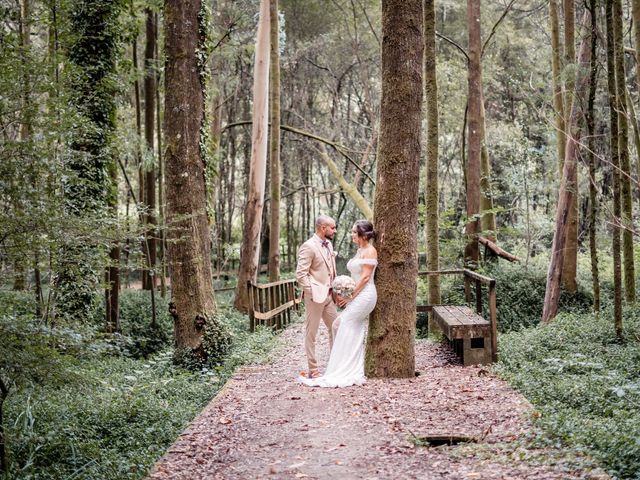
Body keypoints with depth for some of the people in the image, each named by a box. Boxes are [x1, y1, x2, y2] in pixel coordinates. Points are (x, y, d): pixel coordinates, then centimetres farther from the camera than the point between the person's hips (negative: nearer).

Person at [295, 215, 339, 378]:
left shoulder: (329, 245, 12)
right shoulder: (308, 246, -14)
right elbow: (300, 274, -16)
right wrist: (312, 293, -16)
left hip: (329, 296, 8)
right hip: (315, 296, -8)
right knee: (311, 333, 1)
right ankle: (313, 370, 7)